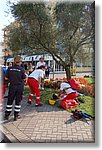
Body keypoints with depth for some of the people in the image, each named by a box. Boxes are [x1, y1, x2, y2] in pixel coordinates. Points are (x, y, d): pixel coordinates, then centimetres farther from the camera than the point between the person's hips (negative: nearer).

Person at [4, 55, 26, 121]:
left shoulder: (9, 68, -5)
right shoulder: (22, 69, -11)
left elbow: (6, 78, -1)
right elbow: (24, 78, -6)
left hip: (12, 86, 2)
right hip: (20, 87, -1)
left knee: (10, 101, 15)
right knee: (18, 101, 10)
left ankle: (7, 115, 22)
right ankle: (16, 116, 16)